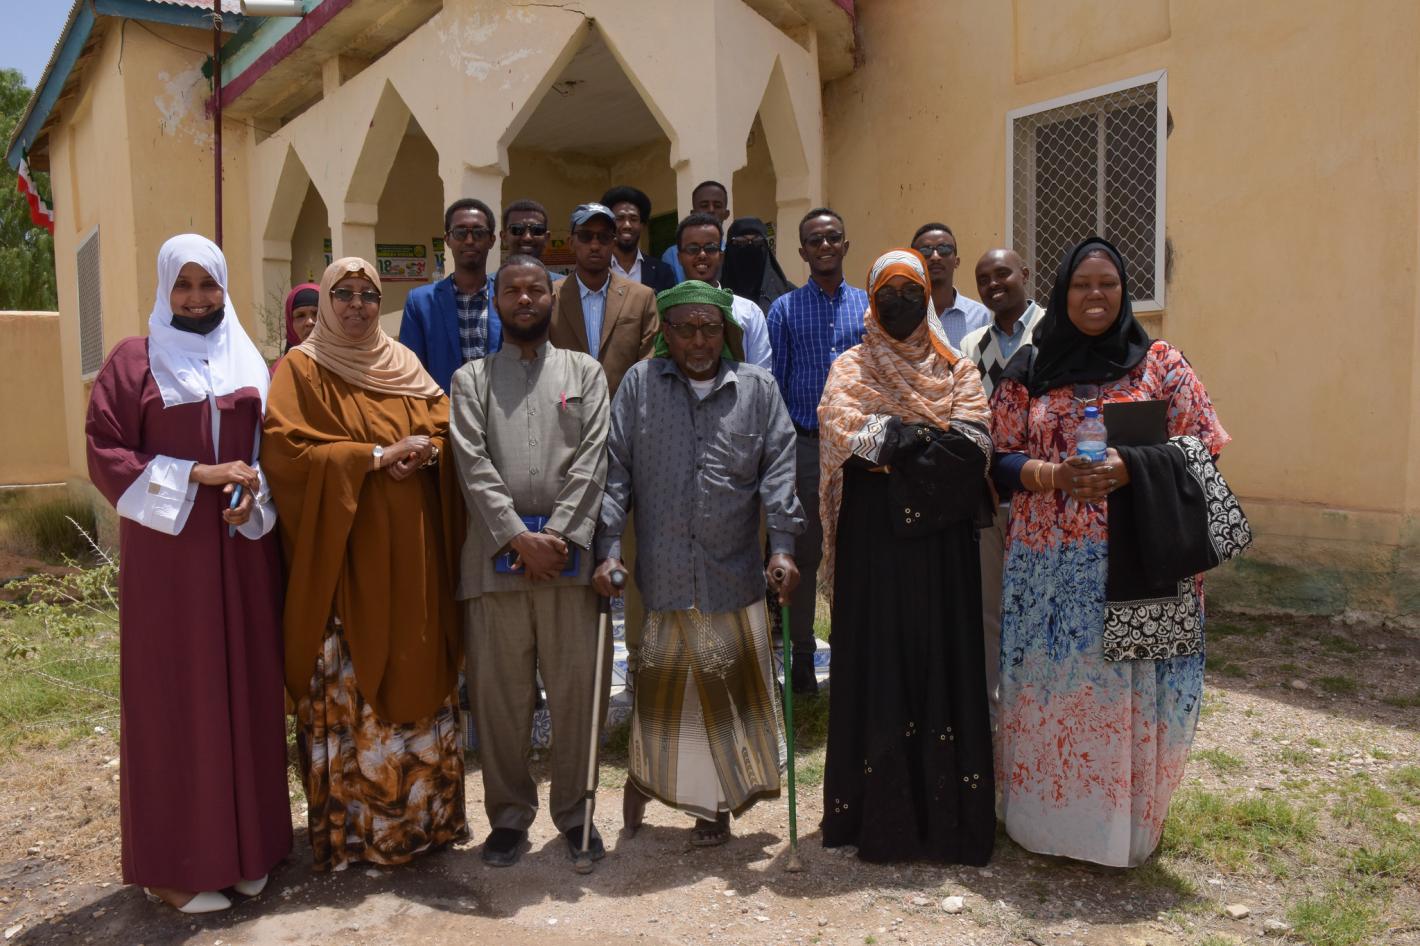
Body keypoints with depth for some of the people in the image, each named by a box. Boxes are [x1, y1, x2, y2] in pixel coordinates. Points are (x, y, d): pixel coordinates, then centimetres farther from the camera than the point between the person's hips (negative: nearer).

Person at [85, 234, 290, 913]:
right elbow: (105, 455, -6)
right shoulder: (133, 362, 0)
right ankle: (176, 862, 12)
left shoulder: (249, 362, 12)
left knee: (245, 691, 7)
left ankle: (244, 845, 20)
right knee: (177, 698, 1)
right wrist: (197, 474, -16)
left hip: (242, 550, 4)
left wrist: (254, 488, -7)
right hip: (168, 553, -4)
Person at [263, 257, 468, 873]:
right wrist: (378, 457, -16)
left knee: (418, 677, 8)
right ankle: (351, 829, 10)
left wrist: (424, 452, -10)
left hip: (413, 555, 5)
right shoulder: (302, 369, 0)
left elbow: (446, 430, 13)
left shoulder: (405, 364, 15)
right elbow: (286, 449, -12)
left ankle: (421, 816, 20)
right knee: (348, 689, -2)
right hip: (345, 555, -5)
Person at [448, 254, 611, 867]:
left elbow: (591, 459, 1)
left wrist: (558, 534, -10)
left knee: (578, 689, 3)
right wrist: (520, 538, -11)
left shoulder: (585, 372, 13)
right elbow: (474, 465, 0)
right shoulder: (471, 379, 12)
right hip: (496, 555, 0)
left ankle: (574, 811, 20)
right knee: (498, 694, 6)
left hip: (569, 554, 0)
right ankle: (509, 817, 21)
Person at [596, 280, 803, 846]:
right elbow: (615, 470, 3)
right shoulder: (639, 385, 6)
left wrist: (783, 547, -7)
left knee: (733, 688, 7)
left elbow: (778, 470, 2)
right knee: (660, 688, 8)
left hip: (734, 573, 0)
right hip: (661, 572, 0)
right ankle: (646, 774, 35)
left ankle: (717, 804, 24)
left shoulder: (757, 388, 7)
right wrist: (609, 549, -4)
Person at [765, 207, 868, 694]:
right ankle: (802, 656, 18)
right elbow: (772, 386, 1)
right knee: (803, 555, 7)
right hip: (804, 447, -1)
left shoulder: (868, 306, 8)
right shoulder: (784, 310, 3)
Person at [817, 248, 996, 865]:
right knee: (878, 661, 0)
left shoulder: (957, 370, 12)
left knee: (945, 660, 3)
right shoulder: (851, 369, 7)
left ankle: (947, 813, 13)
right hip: (874, 536, -2)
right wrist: (928, 437, -10)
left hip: (942, 539, 2)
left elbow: (975, 445, -5)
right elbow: (847, 439, -12)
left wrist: (891, 437, -11)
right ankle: (879, 814, 10)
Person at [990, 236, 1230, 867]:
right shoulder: (1030, 370, 7)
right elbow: (1000, 458, 6)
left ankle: (1123, 822, 20)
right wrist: (1055, 475, -14)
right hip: (1047, 563, 1)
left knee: (1126, 690, 1)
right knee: (1048, 685, 5)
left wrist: (1132, 469, -16)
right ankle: (1046, 817, 22)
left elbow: (1201, 444, 1)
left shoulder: (1160, 364, 4)